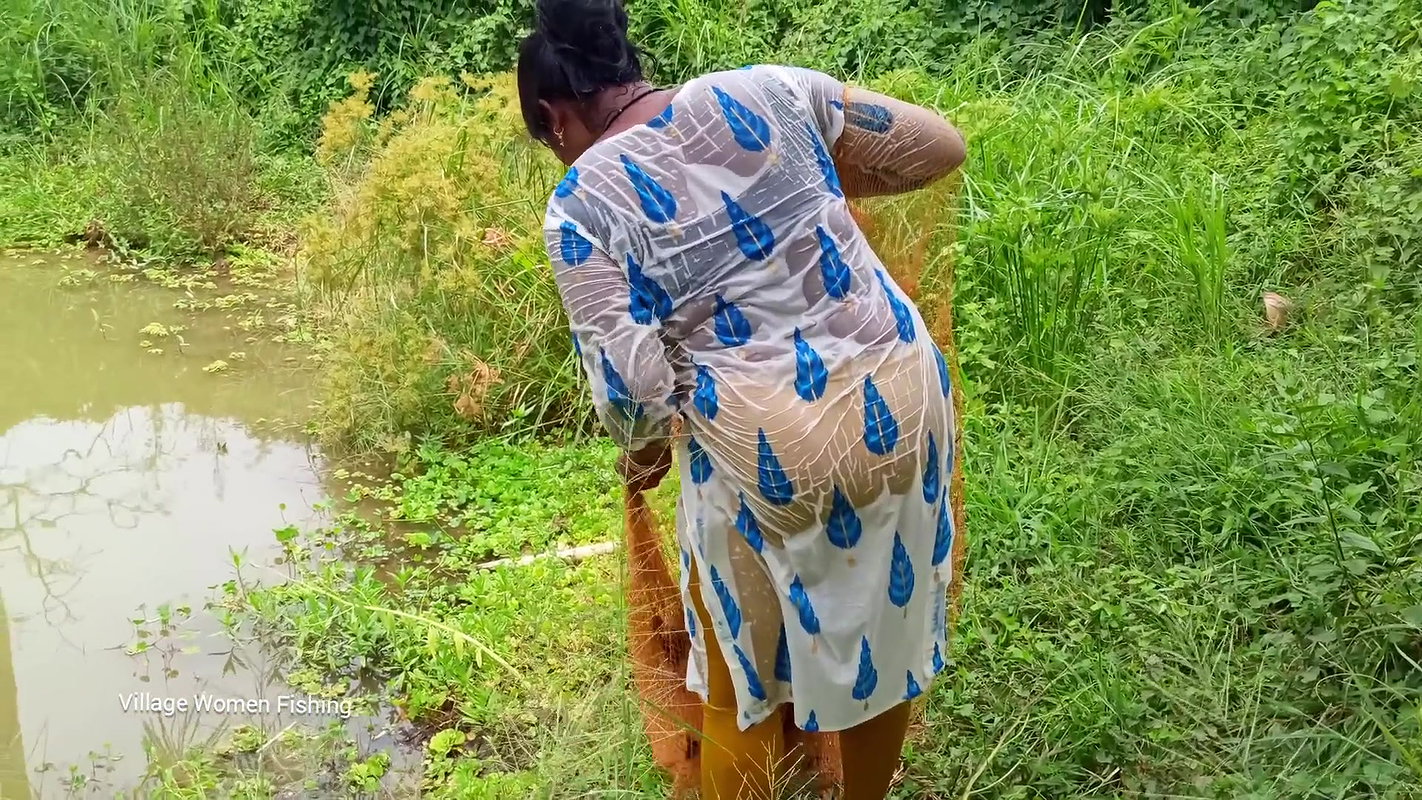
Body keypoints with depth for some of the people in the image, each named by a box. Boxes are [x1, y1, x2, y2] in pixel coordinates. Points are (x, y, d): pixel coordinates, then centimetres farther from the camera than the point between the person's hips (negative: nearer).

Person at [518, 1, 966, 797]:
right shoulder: (765, 89, 2)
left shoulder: (582, 203, -8)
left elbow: (632, 385, -13)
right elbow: (939, 146, 8)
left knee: (743, 676, 20)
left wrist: (644, 450, 9)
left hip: (770, 450, -4)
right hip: (904, 396, 5)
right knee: (883, 634, 25)